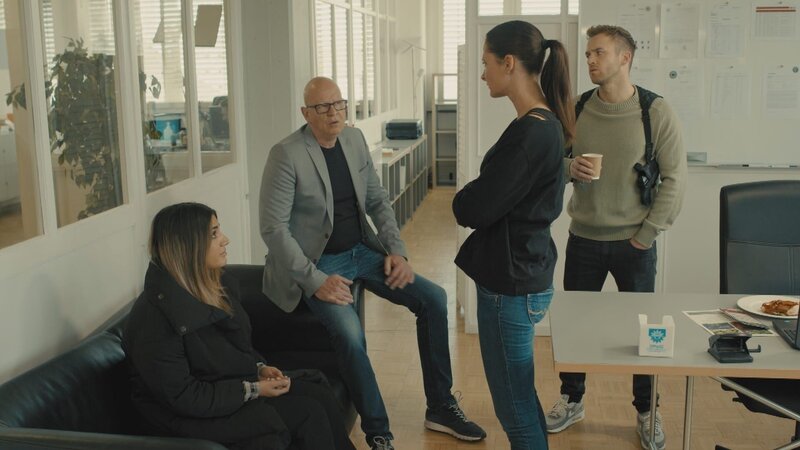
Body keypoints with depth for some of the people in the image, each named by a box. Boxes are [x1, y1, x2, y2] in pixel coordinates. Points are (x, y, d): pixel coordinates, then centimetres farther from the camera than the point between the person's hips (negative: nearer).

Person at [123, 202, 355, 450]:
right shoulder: (154, 317, -24)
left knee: (322, 398, -8)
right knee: (310, 415, -19)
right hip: (189, 416, -8)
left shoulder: (217, 284, 1)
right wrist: (253, 390, -20)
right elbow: (184, 398, -22)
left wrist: (260, 368, -3)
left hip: (233, 383, 8)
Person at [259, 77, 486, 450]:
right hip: (318, 263, -6)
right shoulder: (286, 155, -16)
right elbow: (273, 227, -18)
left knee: (433, 298, -4)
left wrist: (396, 251, -2)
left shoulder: (354, 140, 4)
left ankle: (440, 408, 9)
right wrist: (315, 280, -23)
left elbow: (378, 201, 12)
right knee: (350, 334, -31)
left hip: (361, 251, 7)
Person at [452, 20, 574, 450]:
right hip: (524, 271, 10)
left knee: (515, 408, 4)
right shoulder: (545, 124, 8)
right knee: (521, 398, 22)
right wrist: (475, 197, -4)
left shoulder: (530, 132, -22)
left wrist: (464, 198, 0)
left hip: (511, 282, -10)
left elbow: (475, 210, -20)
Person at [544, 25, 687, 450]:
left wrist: (649, 233, -8)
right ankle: (571, 400, 32)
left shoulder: (656, 112, -9)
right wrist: (570, 167, -14)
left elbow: (675, 178, -6)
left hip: (633, 242, -2)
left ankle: (647, 411, 28)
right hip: (583, 238, 3)